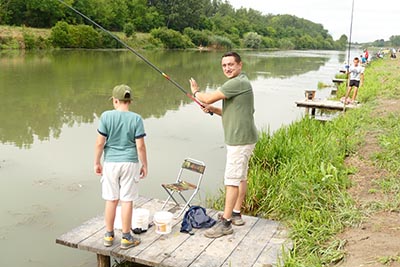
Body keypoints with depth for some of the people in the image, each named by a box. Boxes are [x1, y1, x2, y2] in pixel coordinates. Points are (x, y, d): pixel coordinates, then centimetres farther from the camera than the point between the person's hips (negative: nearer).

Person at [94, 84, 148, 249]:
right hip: (130, 163, -1)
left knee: (111, 200, 12)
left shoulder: (106, 116, -8)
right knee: (127, 200, 6)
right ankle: (126, 238, 15)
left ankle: (109, 236, 24)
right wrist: (144, 165, 3)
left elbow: (100, 143, -7)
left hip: (111, 163, 1)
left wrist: (97, 163, 5)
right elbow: (140, 146, -9)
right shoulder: (136, 119, -8)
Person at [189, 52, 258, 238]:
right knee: (240, 177, 17)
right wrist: (213, 109, 6)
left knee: (232, 179, -6)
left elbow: (208, 98, -22)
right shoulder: (238, 83, 16)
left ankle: (225, 223, 0)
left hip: (240, 140, -11)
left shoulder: (238, 83, -19)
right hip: (239, 139, 11)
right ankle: (236, 214, 28)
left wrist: (195, 92, -1)